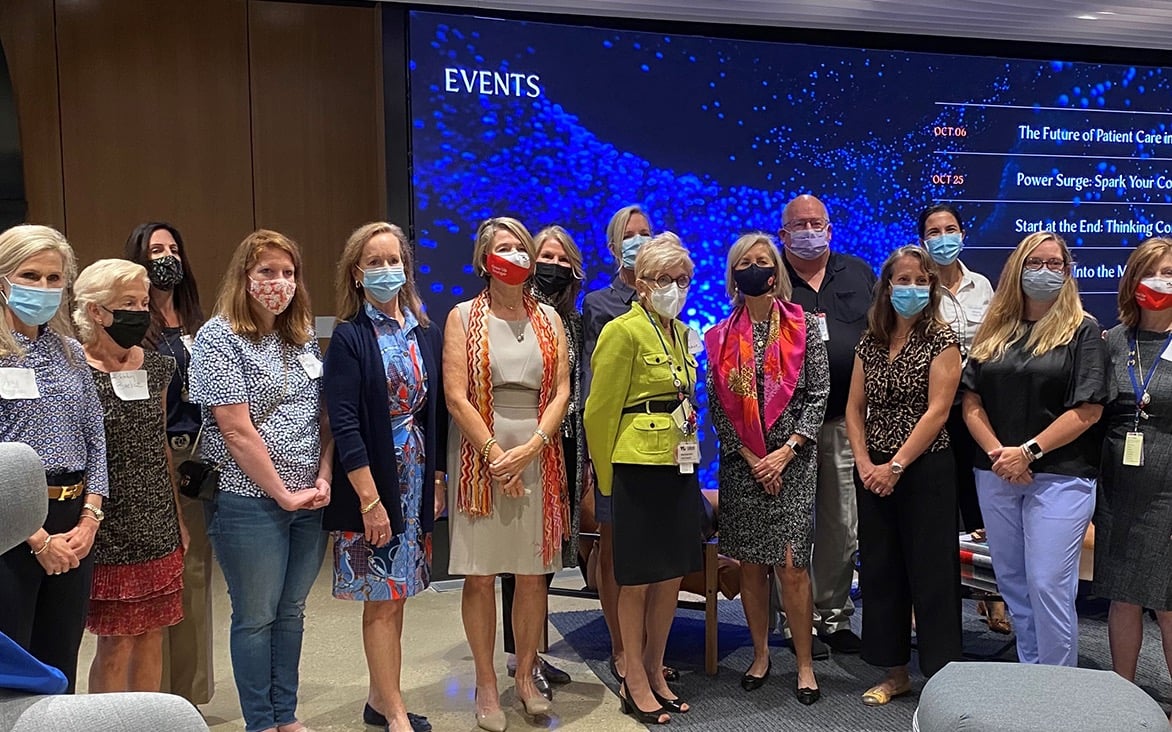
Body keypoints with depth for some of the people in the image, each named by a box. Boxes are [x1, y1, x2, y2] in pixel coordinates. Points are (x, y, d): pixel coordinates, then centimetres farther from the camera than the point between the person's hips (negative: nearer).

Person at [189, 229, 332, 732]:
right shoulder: (219, 338, -9)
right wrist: (282, 494, -12)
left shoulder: (303, 339, 10)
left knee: (291, 611, 15)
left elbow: (323, 417, 11)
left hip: (309, 502, 6)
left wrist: (323, 479, -3)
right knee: (256, 618, 6)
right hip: (250, 502, -6)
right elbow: (236, 430, -14)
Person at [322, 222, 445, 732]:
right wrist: (370, 499, -18)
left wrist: (438, 479, 6)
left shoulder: (427, 334, 7)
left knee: (395, 595, 13)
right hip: (371, 483, -5)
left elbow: (436, 412, 10)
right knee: (382, 600, 2)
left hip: (417, 481, 5)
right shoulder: (348, 337, -8)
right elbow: (343, 424, -14)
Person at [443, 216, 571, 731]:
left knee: (534, 573, 7)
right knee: (480, 576, 2)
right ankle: (486, 685, 15)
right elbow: (456, 396, -6)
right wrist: (496, 454, -13)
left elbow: (561, 392, 3)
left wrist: (531, 448, -11)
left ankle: (526, 677, 22)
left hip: (537, 457, 3)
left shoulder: (548, 319, 10)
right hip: (480, 455, -2)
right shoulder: (464, 317, 3)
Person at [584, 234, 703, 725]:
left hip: (679, 466, 8)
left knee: (672, 575, 13)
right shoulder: (624, 331, -11)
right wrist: (607, 479, -5)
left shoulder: (681, 332, 13)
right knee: (638, 579, 4)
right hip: (639, 467, -7)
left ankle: (655, 673, 28)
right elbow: (600, 410, -10)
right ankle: (634, 683, 20)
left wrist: (687, 450, 17)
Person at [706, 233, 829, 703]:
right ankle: (760, 653, 25)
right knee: (750, 565, 8)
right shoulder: (722, 336, 5)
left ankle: (805, 662, 11)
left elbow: (818, 394, -2)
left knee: (792, 565, -5)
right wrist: (749, 457, -7)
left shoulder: (804, 326, 1)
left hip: (792, 460, -2)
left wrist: (787, 450, -10)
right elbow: (716, 405, 3)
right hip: (740, 462, 2)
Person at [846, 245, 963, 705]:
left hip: (925, 471, -5)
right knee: (880, 572, 10)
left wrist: (895, 467, -15)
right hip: (873, 473, 5)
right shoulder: (870, 342, 9)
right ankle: (895, 674, 24)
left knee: (931, 575, 1)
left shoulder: (941, 340, -5)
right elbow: (855, 408, 8)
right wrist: (864, 464, -5)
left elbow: (936, 411, -13)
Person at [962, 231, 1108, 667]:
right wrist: (998, 453, -9)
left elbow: (1088, 410, -9)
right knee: (1012, 583, 12)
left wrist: (1028, 452, -14)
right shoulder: (994, 331, 11)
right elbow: (971, 402, 6)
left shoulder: (1083, 332, -1)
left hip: (1059, 476, -5)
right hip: (996, 476, 5)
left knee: (1048, 585, -5)